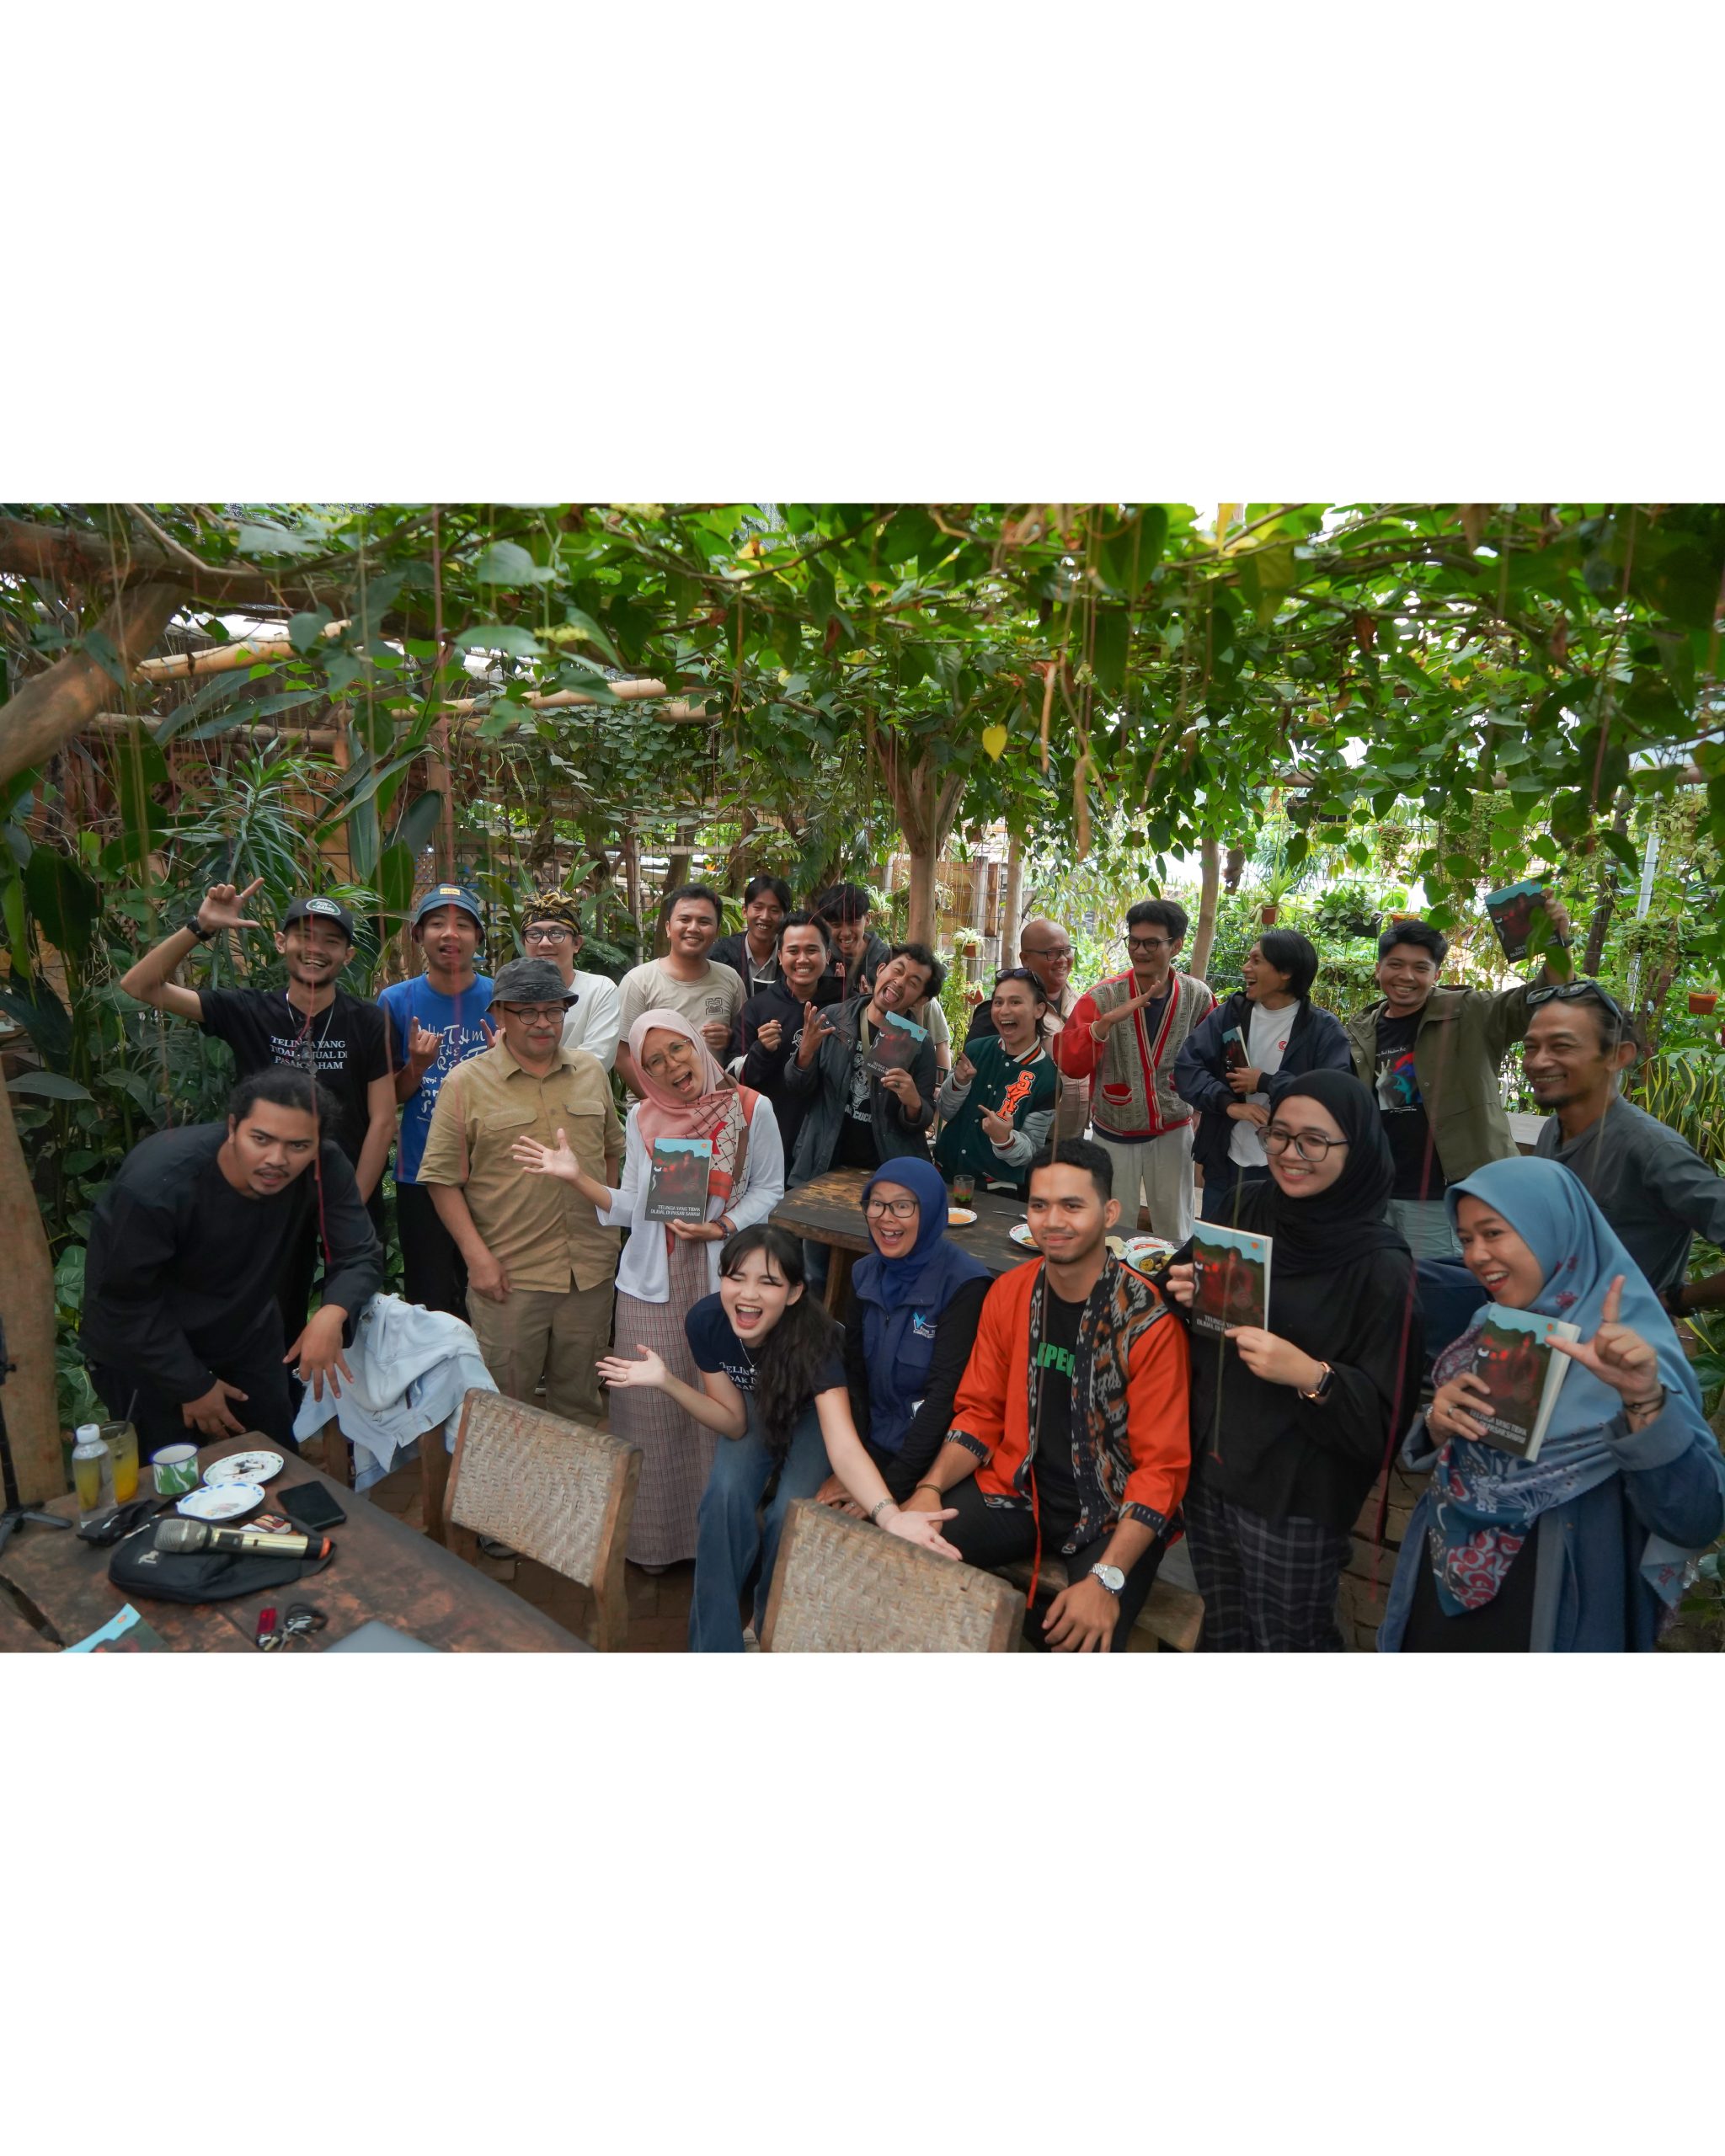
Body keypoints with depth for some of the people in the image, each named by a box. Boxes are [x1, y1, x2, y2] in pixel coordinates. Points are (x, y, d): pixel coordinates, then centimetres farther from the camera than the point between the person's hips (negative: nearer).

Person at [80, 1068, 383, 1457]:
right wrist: (193, 1388, -17)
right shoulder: (155, 1183, -34)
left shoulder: (324, 1167, -26)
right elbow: (126, 1302, -23)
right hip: (140, 1347, -4)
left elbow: (361, 1255, -20)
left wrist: (332, 1314, -42)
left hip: (246, 1327, 4)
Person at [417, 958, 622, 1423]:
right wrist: (477, 1255, -12)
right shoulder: (466, 1083, -5)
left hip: (591, 1270, 4)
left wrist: (610, 1222, 11)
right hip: (509, 1276, -4)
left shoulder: (592, 1071, 8)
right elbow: (442, 1178, -6)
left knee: (580, 1401, 17)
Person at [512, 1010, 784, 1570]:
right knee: (652, 1410, 7)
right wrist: (577, 1176, -9)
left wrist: (723, 1226, -13)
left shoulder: (752, 1110, -3)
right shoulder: (641, 1119, 5)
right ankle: (653, 1535, 26)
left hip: (723, 1278, -2)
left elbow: (769, 1189, 1)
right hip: (651, 1283, 2)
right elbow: (630, 1209, 3)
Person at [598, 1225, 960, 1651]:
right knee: (726, 1495, -24)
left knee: (789, 1514, -24)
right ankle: (714, 1642, -4)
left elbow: (844, 1445, -48)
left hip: (810, 1415, -2)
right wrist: (667, 1382, -32)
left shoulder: (813, 1337, -38)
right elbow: (734, 1422, -17)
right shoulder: (705, 1321, -28)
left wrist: (889, 1515, -66)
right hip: (753, 1410, 3)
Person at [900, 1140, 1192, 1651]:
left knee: (1083, 1642, -27)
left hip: (1113, 1512, -4)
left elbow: (1162, 1466, -15)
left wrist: (1106, 1579, -25)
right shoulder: (1008, 1293, 0)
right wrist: (931, 1487, -11)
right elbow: (980, 1412, 7)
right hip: (1017, 1488, 4)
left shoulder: (1149, 1319, -17)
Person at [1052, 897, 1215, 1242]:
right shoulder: (1103, 996, -13)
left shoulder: (1197, 996, -8)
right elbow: (1071, 1065, -22)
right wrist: (1106, 1021, -35)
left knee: (1176, 1232, 12)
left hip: (1173, 1131, 1)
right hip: (1114, 1132, -1)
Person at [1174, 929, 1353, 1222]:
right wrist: (1228, 1104, -19)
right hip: (1226, 1163, 3)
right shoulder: (1229, 1014, 1)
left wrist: (1266, 1083, -17)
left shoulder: (1323, 1029, -9)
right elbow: (1186, 1067, -5)